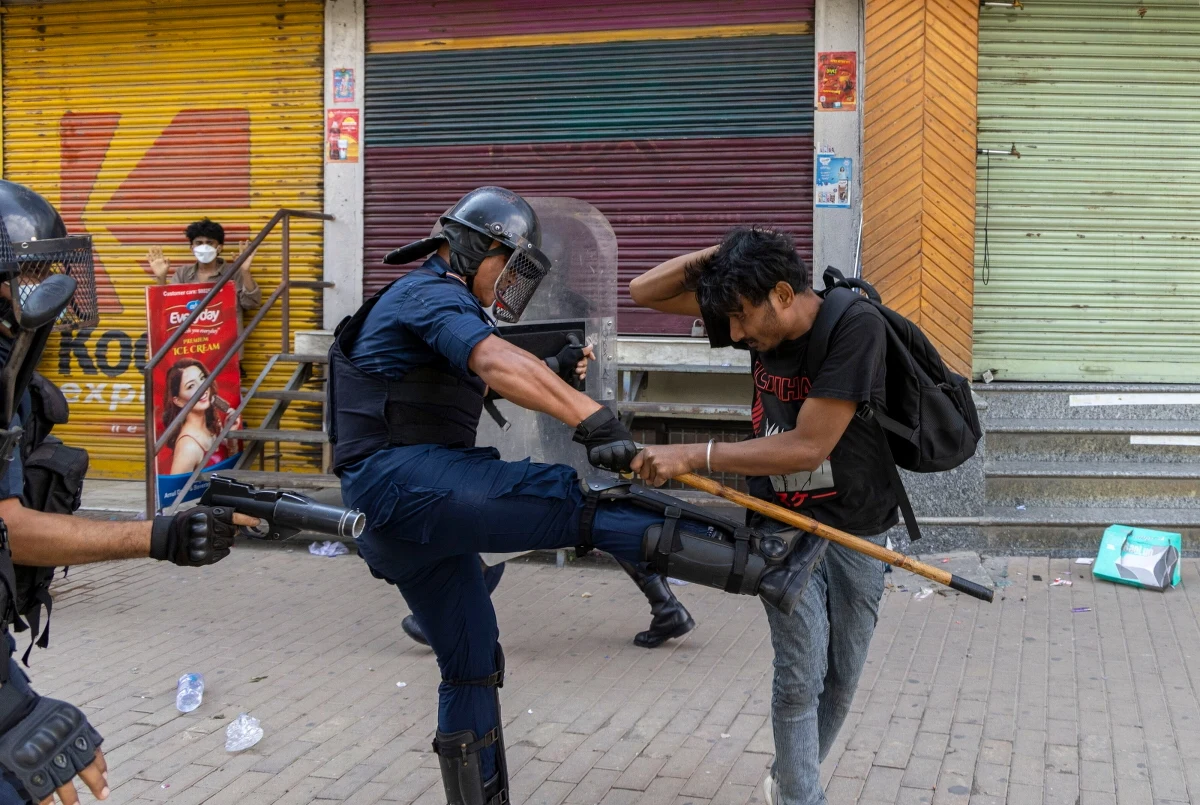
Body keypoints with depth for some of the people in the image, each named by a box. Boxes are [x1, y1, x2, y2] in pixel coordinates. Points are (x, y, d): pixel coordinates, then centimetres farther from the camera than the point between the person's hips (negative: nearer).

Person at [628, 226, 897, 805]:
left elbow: (808, 448, -29)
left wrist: (693, 457, -29)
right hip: (785, 522, 2)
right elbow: (646, 292, -3)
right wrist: (721, 255, -19)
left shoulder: (856, 327, -25)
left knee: (841, 677, 11)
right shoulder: (761, 317, -9)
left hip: (856, 525, -2)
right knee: (802, 674, -8)